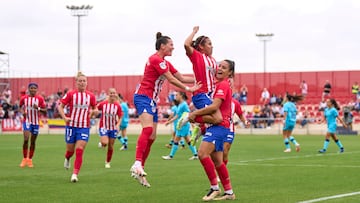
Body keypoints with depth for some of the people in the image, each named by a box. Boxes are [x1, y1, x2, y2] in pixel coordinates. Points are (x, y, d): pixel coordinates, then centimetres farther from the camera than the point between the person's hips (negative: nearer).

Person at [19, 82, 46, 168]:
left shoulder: (40, 98, -2)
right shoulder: (24, 98, 1)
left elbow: (45, 110, -1)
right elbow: (20, 107, 16)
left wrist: (38, 108, -20)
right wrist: (22, 112, -6)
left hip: (36, 122, 1)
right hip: (27, 121, -1)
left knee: (33, 142, 7)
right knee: (26, 139, -18)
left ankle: (30, 160, 21)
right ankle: (24, 159, -4)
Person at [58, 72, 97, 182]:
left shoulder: (91, 96, 3)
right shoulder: (70, 94, -3)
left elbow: (95, 109, 15)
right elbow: (60, 106, 0)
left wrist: (93, 111, -8)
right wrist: (64, 117, -16)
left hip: (84, 127, 0)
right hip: (71, 125, 0)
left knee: (79, 151, -12)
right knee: (70, 149, 11)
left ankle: (75, 174, -12)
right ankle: (67, 159, 48)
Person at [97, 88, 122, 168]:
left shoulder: (117, 105, -5)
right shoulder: (103, 104, -7)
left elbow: (120, 117, 0)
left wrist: (118, 125, -15)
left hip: (113, 128, 2)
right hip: (103, 126, -1)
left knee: (110, 146, 5)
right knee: (105, 143, -22)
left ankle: (108, 162, 23)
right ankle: (102, 142, 16)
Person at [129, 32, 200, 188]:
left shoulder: (165, 63, 18)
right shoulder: (156, 59, -12)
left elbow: (182, 78, 19)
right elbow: (172, 80, -14)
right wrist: (188, 89, -6)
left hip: (152, 100, 11)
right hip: (143, 97, -11)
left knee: (152, 137, 6)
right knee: (148, 128, -30)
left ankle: (140, 169, 7)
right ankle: (137, 164, -42)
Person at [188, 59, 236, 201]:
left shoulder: (223, 85, -12)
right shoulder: (220, 84, 17)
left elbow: (214, 106, -21)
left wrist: (195, 113, -14)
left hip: (218, 126, -10)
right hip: (216, 126, 10)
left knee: (202, 153, -20)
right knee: (217, 161, 11)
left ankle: (214, 188, -13)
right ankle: (229, 192, 18)